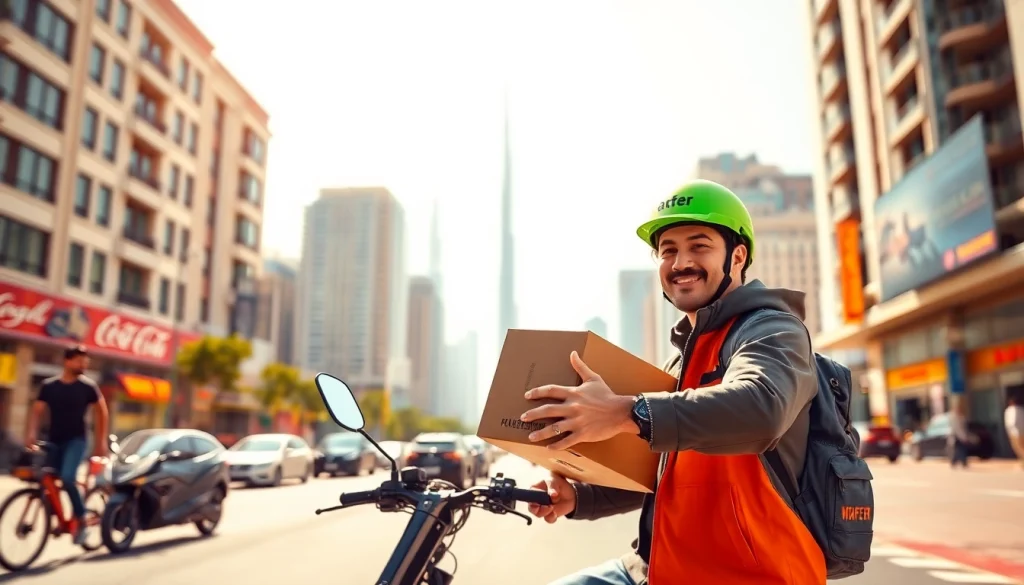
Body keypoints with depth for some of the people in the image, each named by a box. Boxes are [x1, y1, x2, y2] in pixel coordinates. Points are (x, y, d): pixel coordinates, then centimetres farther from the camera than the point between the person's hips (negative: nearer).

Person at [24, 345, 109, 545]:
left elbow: (101, 410, 6)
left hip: (76, 440, -3)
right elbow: (37, 411, 0)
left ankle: (81, 519, -7)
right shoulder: (49, 385, 0)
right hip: (54, 441, 4)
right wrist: (31, 433, -18)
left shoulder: (88, 386, -4)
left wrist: (101, 441, 4)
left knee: (68, 478, -22)